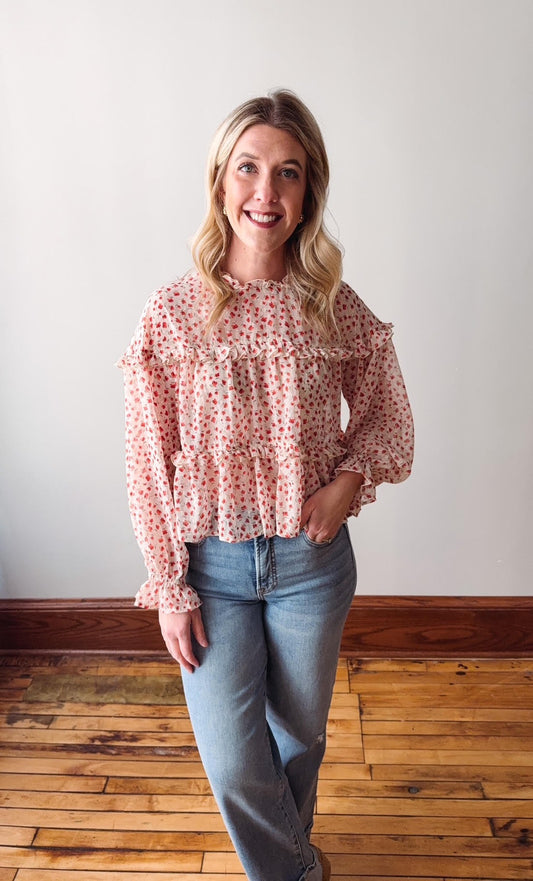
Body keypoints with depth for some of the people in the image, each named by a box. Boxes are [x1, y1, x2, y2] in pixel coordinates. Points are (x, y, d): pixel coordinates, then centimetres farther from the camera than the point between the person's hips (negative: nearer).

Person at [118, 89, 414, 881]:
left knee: (300, 732, 22)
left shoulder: (337, 309, -8)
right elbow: (149, 466, -7)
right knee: (233, 763, 9)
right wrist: (170, 588, -7)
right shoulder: (171, 313, -11)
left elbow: (388, 420, 6)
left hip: (311, 558, 2)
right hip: (212, 560, -1)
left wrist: (350, 477, -14)